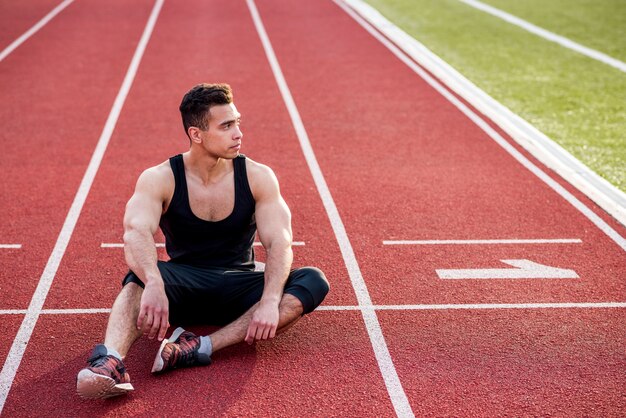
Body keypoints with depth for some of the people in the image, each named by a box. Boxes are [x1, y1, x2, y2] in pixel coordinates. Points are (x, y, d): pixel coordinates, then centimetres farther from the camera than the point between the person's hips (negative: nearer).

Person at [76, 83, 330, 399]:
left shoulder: (257, 177, -7)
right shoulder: (159, 179, -10)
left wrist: (270, 301, -38)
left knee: (314, 281, -27)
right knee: (140, 276, -35)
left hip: (238, 290, 2)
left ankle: (203, 346, -39)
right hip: (184, 290, -1)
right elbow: (136, 232, -29)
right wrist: (154, 285, -51)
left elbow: (278, 242, -18)